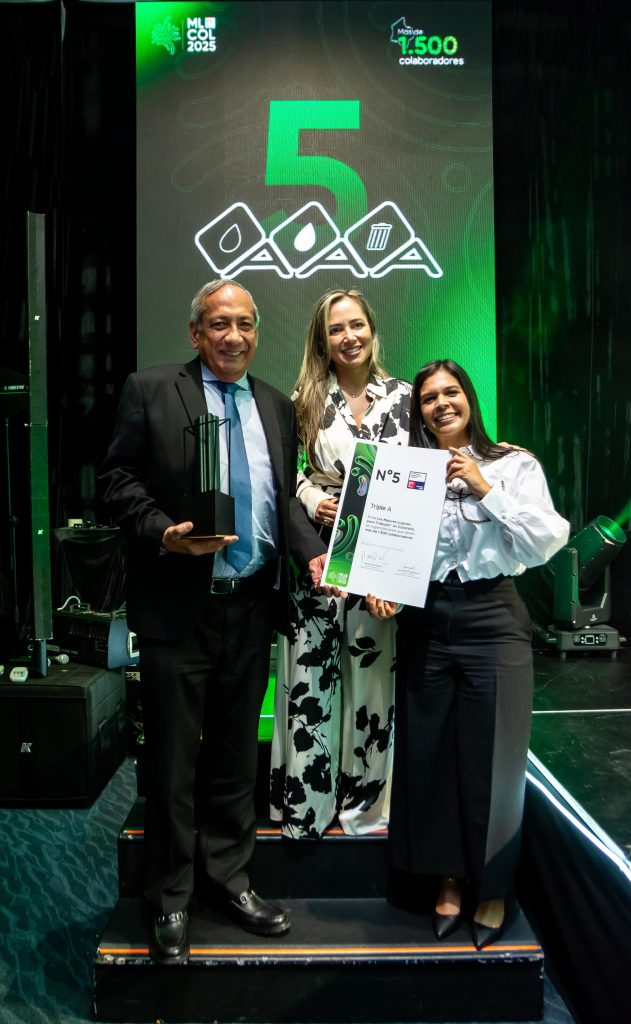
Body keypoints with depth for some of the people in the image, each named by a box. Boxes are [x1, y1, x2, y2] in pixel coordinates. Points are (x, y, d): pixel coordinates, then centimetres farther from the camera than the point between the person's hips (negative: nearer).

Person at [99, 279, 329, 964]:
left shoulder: (276, 406, 12)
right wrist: (164, 534, -20)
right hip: (177, 605, -4)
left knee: (235, 751, 16)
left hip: (252, 605, 4)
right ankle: (169, 900, 26)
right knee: (173, 757, 7)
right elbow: (119, 478, -5)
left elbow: (287, 496, 11)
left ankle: (229, 877, 34)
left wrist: (313, 551, -5)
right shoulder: (149, 392, -1)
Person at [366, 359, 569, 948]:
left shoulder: (513, 465, 3)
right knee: (428, 753, 9)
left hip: (492, 620, -2)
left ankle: (494, 888, 25)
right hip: (424, 624, 2)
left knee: (492, 757, 4)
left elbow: (545, 543, -6)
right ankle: (449, 879, 29)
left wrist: (486, 490, -10)